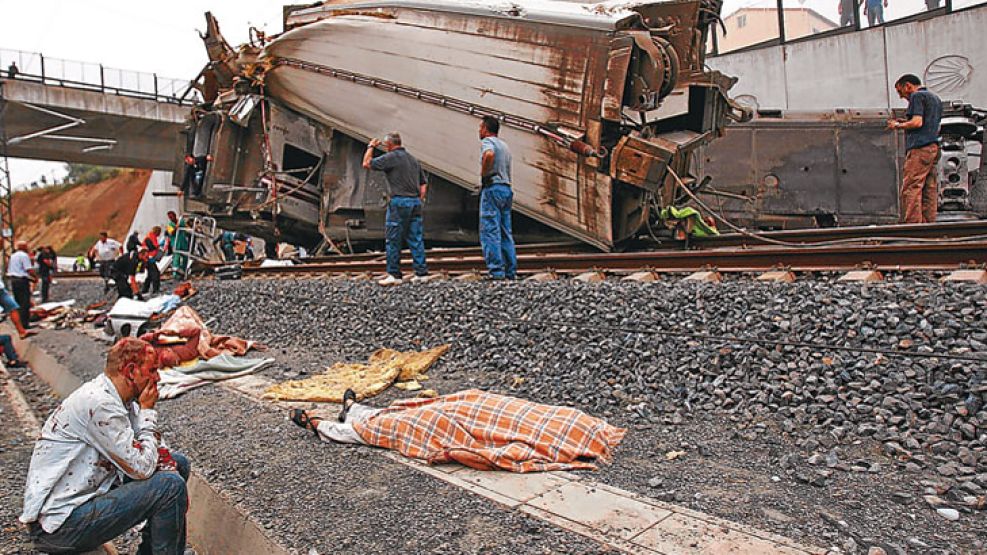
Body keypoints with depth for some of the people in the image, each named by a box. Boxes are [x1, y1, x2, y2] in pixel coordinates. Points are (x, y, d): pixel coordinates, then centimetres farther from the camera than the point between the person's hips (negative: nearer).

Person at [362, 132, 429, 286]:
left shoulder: (391, 157, -5)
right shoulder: (413, 159, 17)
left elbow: (367, 164, -4)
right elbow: (424, 183, 17)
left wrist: (371, 147, 9)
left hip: (399, 201, -7)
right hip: (415, 202, 7)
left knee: (393, 240, 0)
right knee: (416, 239, 6)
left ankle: (394, 275, 1)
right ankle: (421, 272, 6)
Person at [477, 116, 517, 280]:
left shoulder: (487, 141, -4)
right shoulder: (504, 145, 23)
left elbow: (489, 154, -28)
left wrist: (483, 173, -15)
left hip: (492, 188, -8)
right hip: (506, 188, 9)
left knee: (490, 232, -8)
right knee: (506, 232, 9)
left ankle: (496, 271, -13)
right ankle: (511, 271, 9)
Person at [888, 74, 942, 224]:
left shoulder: (917, 96, -2)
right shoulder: (935, 98, 26)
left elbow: (917, 122, -15)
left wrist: (898, 125, 1)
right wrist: (906, 122, 23)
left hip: (919, 148, -9)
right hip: (934, 147, 10)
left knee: (911, 188, -13)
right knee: (930, 190, 5)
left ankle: (912, 225, -20)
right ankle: (928, 224, 4)